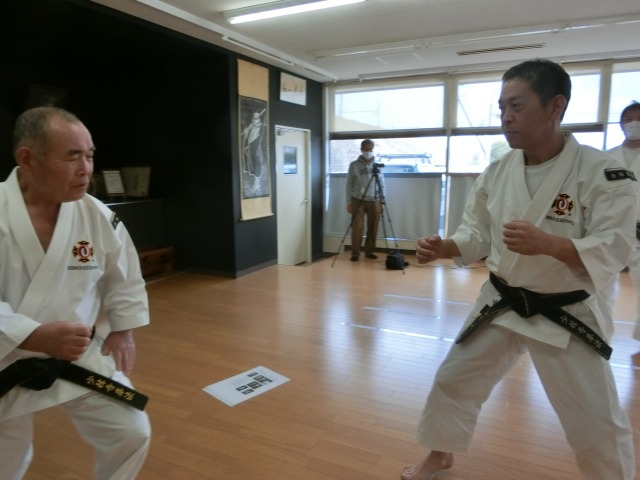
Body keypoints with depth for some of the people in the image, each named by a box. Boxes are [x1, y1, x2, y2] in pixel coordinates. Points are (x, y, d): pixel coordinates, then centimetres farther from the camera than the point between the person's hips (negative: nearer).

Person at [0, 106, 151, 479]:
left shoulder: (97, 216, -11)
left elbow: (125, 277, 5)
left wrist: (122, 331, 4)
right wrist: (36, 336, -31)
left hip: (79, 358, 2)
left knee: (131, 434, 5)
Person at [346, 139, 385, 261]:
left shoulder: (377, 165, 7)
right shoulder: (354, 165, 2)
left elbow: (382, 184, 9)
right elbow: (349, 185, 3)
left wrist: (382, 202, 4)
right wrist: (349, 202, -2)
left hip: (374, 201, 2)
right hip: (358, 201, -2)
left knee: (373, 228, 4)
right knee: (357, 228, -6)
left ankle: (369, 251, 18)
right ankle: (355, 253, 5)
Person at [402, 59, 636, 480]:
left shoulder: (603, 172, -17)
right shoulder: (497, 172, -3)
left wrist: (546, 243, -38)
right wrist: (442, 248, -16)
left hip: (566, 317, -3)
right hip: (501, 306, 4)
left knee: (598, 424, 9)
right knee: (453, 381, 13)